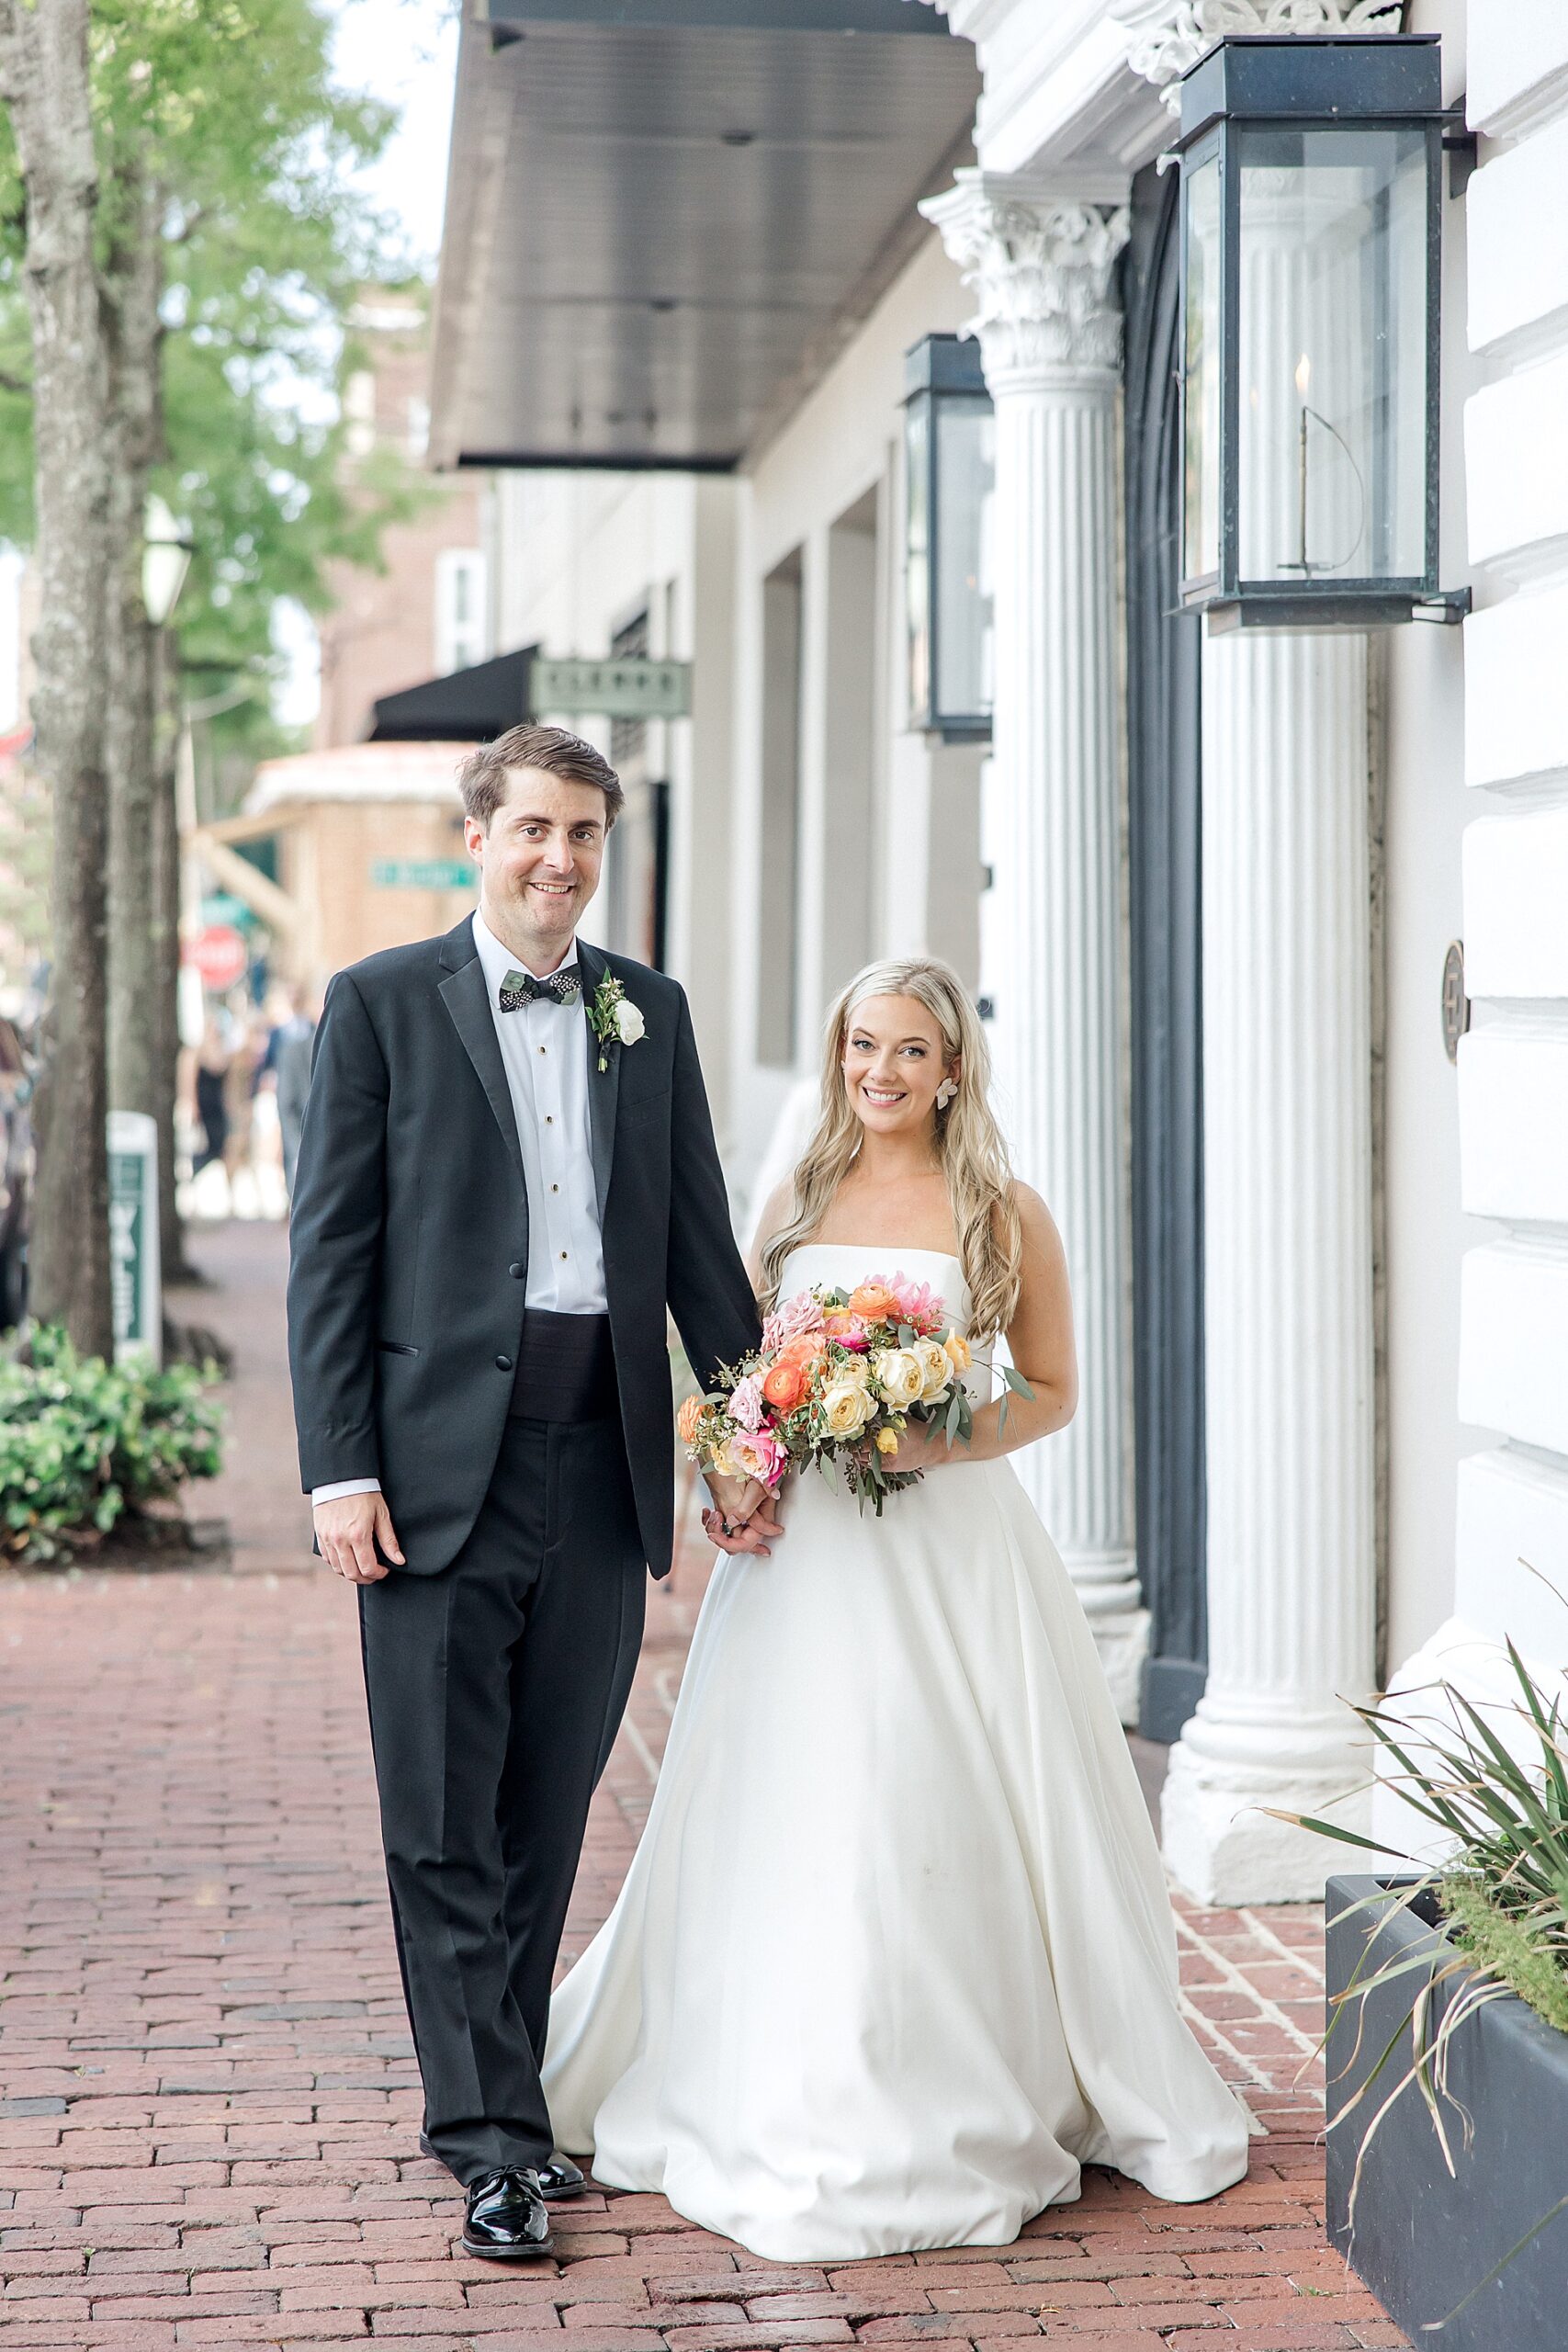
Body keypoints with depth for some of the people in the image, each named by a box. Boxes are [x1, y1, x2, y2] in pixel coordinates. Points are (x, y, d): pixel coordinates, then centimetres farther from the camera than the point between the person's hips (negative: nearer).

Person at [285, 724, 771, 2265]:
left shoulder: (650, 1013, 12)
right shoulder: (380, 1005, 1)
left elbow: (699, 1240, 15)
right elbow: (329, 1249, -2)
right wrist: (338, 1468, -9)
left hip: (602, 1465, 4)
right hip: (440, 1465, -3)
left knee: (548, 1816, 11)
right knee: (446, 1820, -2)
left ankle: (498, 2091, 24)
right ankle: (492, 2137, 4)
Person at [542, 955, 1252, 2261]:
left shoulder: (1004, 1213, 1)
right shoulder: (796, 1202, 10)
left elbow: (1054, 1390, 4)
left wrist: (945, 1442, -13)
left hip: (951, 1544, -3)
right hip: (808, 1551, 3)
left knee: (937, 1807, -3)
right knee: (793, 1819, 2)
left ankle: (962, 2103, 10)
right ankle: (794, 2098, 14)